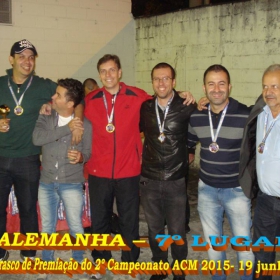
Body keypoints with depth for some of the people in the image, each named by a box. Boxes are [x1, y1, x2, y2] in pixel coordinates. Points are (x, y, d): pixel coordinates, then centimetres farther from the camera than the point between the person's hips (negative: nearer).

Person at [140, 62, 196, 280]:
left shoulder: (187, 108, -9)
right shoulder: (144, 108, 0)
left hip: (176, 181, -2)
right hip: (149, 180, 3)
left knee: (177, 232, 9)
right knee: (154, 230, 16)